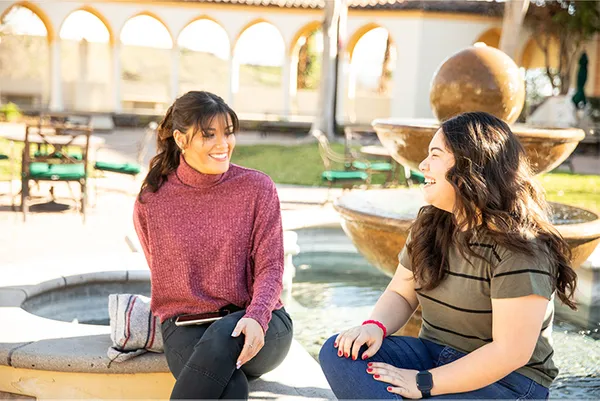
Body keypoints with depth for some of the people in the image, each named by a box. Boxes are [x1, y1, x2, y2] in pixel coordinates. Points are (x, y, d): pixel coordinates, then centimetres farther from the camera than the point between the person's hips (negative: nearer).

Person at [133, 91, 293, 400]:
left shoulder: (257, 187, 0)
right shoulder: (150, 203, 3)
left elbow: (270, 267, -5)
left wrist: (256, 318, -23)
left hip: (258, 327, 0)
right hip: (185, 328, 0)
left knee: (224, 336, -37)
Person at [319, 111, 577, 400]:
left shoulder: (519, 248, -20)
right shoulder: (429, 224, 5)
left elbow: (510, 352, -22)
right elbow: (400, 294, 11)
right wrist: (375, 326, -12)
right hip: (433, 354, 8)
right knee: (339, 352, -18)